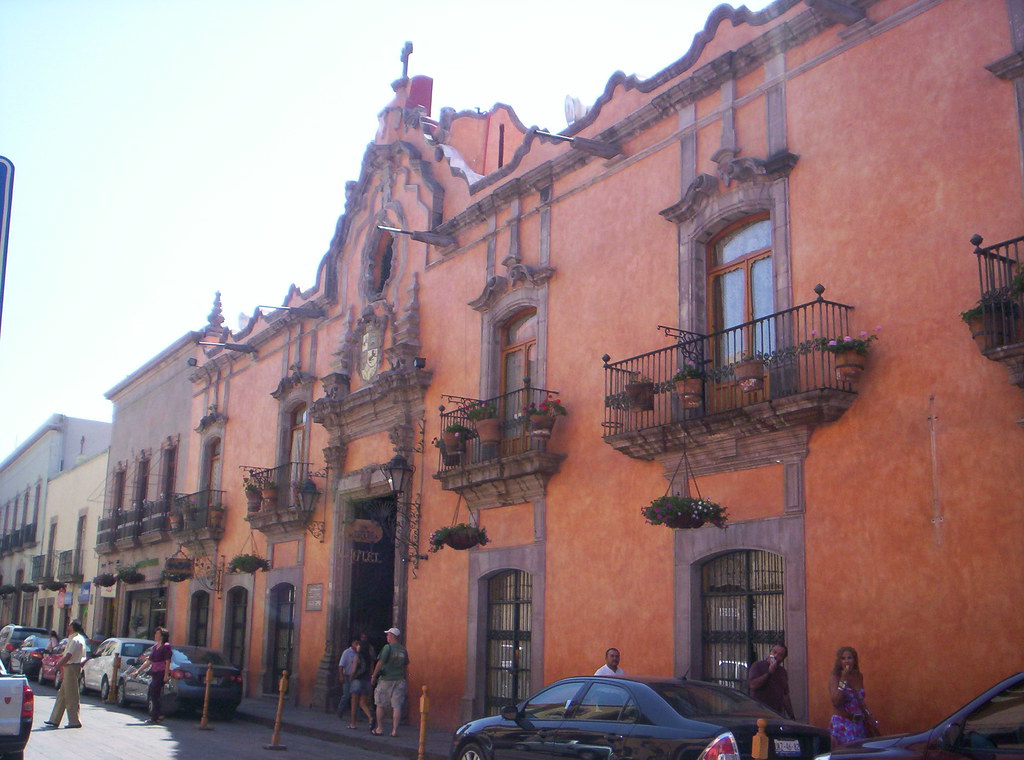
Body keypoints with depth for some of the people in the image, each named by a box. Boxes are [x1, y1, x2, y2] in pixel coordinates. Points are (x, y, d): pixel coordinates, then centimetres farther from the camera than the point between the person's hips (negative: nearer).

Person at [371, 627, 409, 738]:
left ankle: (379, 729, 14)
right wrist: (405, 679, 19)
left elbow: (380, 663, -10)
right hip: (399, 681, 4)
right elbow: (406, 667, 12)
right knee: (397, 706, 2)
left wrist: (374, 676, -1)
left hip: (386, 680, -4)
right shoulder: (403, 650, 8)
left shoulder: (387, 647, -8)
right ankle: (395, 730, -1)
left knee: (381, 705, 8)